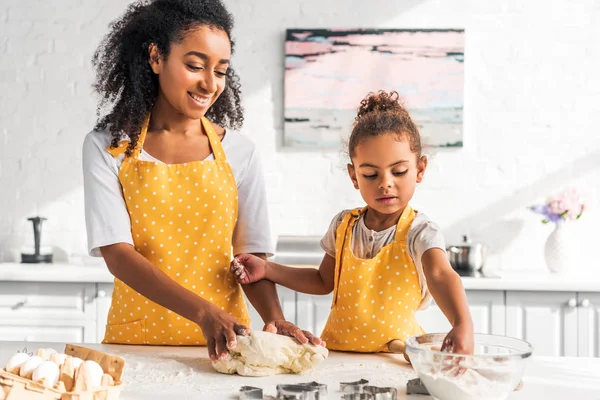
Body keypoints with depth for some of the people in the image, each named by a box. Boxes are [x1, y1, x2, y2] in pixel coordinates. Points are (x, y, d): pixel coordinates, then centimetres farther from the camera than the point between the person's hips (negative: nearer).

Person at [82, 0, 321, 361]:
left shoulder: (239, 153, 5)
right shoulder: (107, 147, 1)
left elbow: (251, 255, 6)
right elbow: (117, 253, -9)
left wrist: (274, 317, -15)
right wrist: (203, 312, -22)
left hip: (223, 345, 1)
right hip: (136, 339, 0)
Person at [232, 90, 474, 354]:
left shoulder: (419, 233, -9)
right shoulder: (343, 225, 6)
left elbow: (441, 276, -28)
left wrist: (462, 325, -48)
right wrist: (268, 270, 10)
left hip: (394, 360, -1)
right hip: (336, 351, 1)